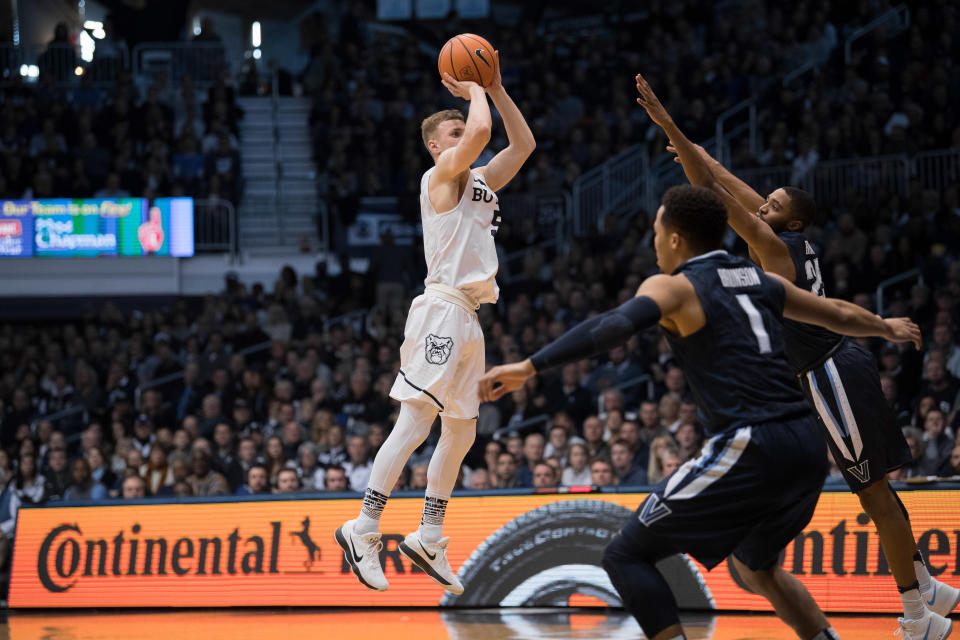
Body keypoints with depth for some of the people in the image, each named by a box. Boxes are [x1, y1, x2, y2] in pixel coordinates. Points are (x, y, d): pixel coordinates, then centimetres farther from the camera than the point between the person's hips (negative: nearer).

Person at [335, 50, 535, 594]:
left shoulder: (480, 181, 21)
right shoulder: (442, 174, -3)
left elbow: (524, 144, 26)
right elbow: (481, 131, -20)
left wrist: (495, 88, 17)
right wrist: (475, 91, -1)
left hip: (468, 319, 9)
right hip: (442, 310, -9)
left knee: (460, 433, 11)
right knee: (415, 422, -14)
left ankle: (429, 539, 16)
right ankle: (364, 530, -14)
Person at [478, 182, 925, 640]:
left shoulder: (673, 287, 1)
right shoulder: (761, 282, 20)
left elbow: (617, 325, -20)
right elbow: (841, 315, 35)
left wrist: (529, 367, -25)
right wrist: (887, 328, 56)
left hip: (749, 450, -7)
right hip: (808, 448, 8)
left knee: (626, 555, 0)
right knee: (754, 567, 32)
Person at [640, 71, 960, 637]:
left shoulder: (775, 246, -14)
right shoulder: (794, 242, 10)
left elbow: (712, 191, -17)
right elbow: (729, 184, 16)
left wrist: (668, 128, -16)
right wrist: (679, 137, 17)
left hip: (833, 375, -10)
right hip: (843, 365, 10)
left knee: (874, 490, -5)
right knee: (874, 487, 16)